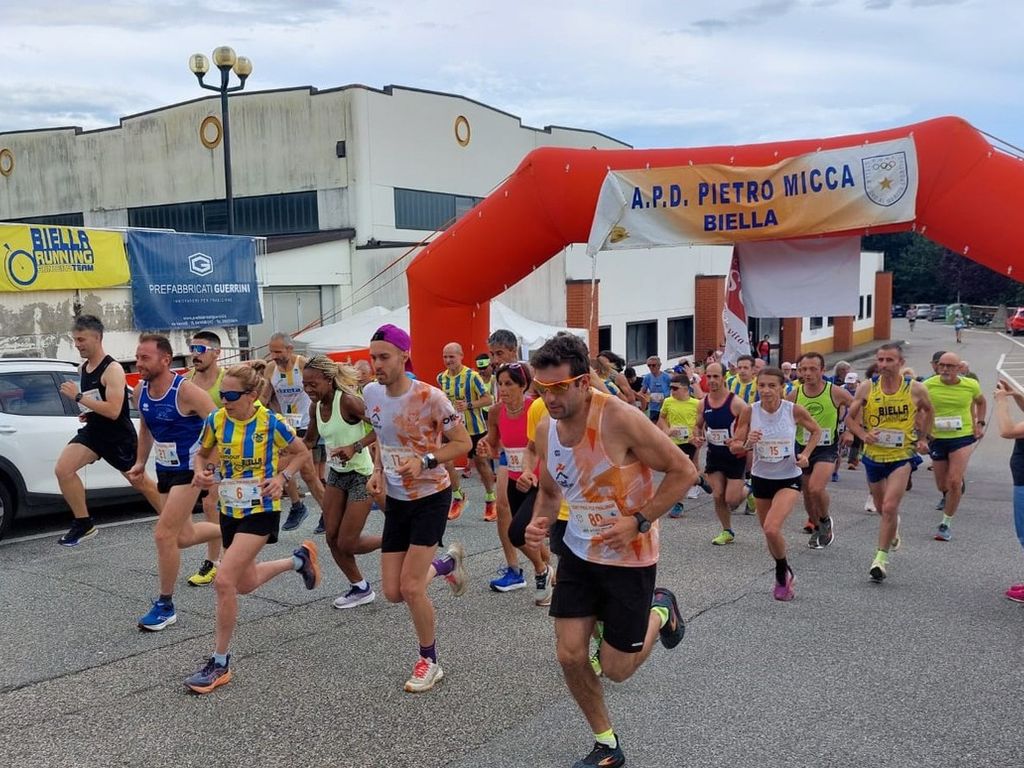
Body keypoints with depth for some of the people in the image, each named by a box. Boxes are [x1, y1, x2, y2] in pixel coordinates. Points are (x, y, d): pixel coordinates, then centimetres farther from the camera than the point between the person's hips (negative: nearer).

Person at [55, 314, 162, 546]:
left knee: (142, 483, 7)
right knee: (62, 469, -14)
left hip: (119, 436, -7)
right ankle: (83, 524, -3)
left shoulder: (112, 369, -19)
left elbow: (113, 410, -28)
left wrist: (78, 396, -26)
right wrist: (88, 413, 5)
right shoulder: (83, 369, 6)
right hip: (93, 431, 7)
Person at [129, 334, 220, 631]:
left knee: (164, 534, -11)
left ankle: (165, 605, 4)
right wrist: (140, 462, 14)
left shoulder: (185, 391, -23)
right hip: (165, 470, 8)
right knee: (183, 537, 15)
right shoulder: (140, 391, -1)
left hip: (190, 471, -8)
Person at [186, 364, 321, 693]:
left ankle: (220, 663, -3)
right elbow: (203, 453, 12)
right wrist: (200, 472, -9)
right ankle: (299, 559, 47)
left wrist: (282, 477, -15)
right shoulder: (216, 420, -5)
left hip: (261, 510, -6)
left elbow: (302, 453, 1)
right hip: (229, 509, 6)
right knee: (245, 583, 20)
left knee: (224, 581, -18)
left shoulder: (271, 422, -15)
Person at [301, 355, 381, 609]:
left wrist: (355, 447, -29)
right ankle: (361, 588, 24)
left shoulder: (347, 401, -22)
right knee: (332, 538, 6)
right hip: (336, 474, 8)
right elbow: (309, 441, 14)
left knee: (347, 544, -4)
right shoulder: (316, 407, 1)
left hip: (361, 474, -8)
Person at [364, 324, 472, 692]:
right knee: (392, 592, 5)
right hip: (395, 500, 6)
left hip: (431, 497, -6)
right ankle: (447, 562, 35)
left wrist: (425, 461, -27)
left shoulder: (429, 397, -21)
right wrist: (377, 471, 0)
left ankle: (429, 662, 14)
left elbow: (464, 443, -13)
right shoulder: (371, 393, -3)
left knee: (410, 588, -11)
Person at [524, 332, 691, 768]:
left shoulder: (619, 419, -25)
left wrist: (638, 521, -23)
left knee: (616, 670, 4)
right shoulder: (546, 429, -5)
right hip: (579, 552, 5)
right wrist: (540, 521, -7)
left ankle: (660, 611, 35)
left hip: (630, 556, -5)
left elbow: (684, 472, -18)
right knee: (570, 655, 0)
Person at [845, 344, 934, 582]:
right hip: (874, 455, 3)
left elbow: (927, 410, 14)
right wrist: (863, 435, -17)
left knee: (889, 507, -16)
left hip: (902, 455, -3)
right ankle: (894, 526, 54)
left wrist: (922, 438, 8)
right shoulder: (867, 388, -7)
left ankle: (881, 558, -6)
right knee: (881, 507, 19)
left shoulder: (915, 389, -8)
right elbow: (850, 418, 0)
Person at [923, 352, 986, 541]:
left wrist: (980, 423, 7)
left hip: (962, 438, -1)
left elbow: (981, 402, 18)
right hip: (937, 439, 1)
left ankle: (946, 524, 0)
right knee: (942, 486, 13)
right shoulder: (928, 385, -10)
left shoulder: (971, 385, -5)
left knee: (955, 482, -14)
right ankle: (947, 497, 52)